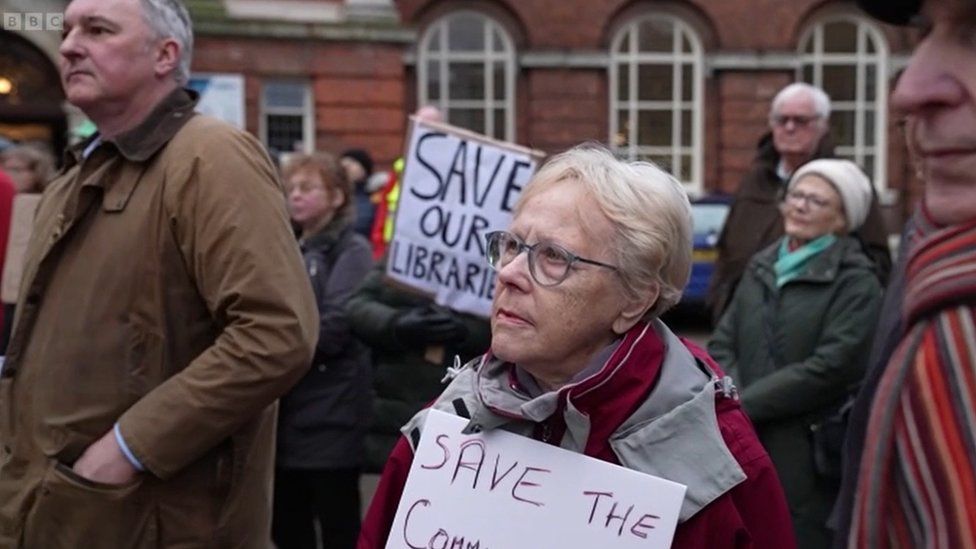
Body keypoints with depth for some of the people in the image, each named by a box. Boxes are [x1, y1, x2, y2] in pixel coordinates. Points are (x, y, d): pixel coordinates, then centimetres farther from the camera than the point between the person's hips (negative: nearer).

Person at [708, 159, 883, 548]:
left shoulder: (856, 283, -5)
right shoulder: (761, 268, 15)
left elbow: (830, 368, -15)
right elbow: (722, 344, 11)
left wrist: (745, 404, -13)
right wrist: (729, 399, -10)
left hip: (811, 457, -6)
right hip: (747, 450, 6)